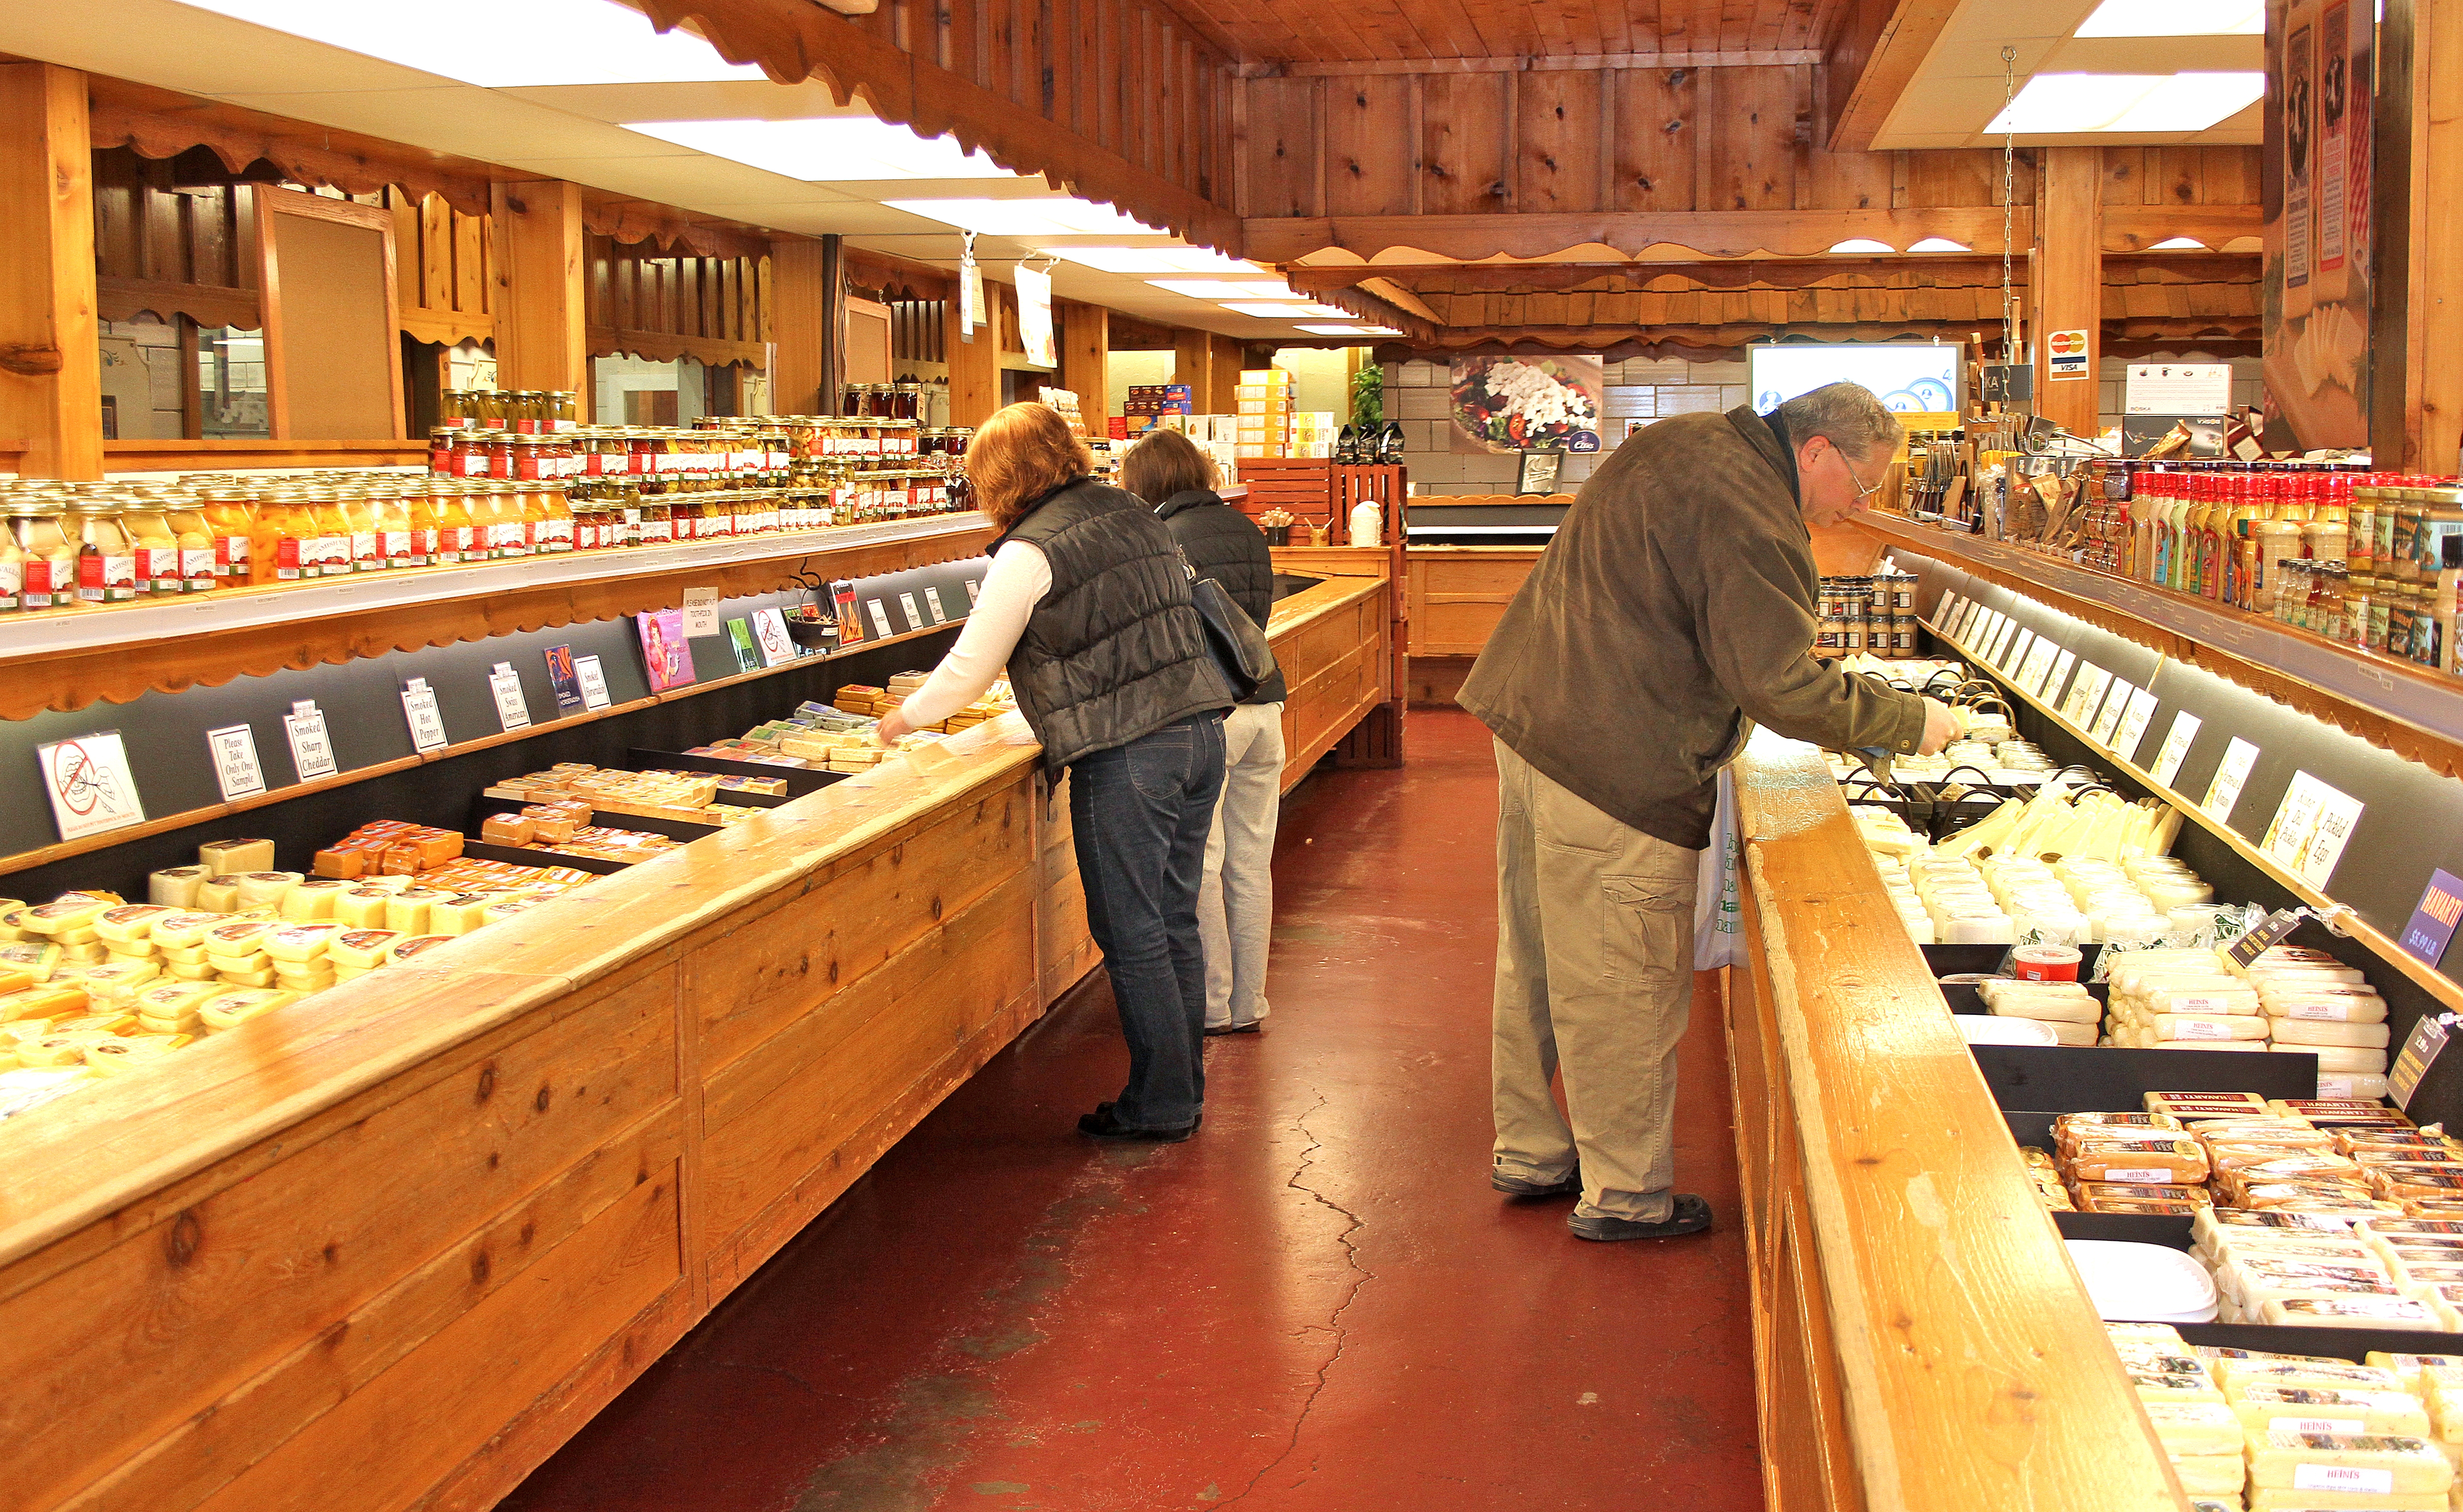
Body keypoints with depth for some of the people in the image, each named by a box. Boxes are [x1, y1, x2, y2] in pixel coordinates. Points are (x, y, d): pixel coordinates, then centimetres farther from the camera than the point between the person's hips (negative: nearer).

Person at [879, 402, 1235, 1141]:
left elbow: (968, 670, -2)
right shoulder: (1136, 516, 15)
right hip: (1199, 731, 8)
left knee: (1133, 936, 1)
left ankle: (1159, 1105, 8)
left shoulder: (1029, 552, -7)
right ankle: (1185, 1090, 21)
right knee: (1175, 922, 14)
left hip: (1124, 757, -8)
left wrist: (905, 719, 17)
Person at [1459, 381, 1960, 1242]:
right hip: (1612, 770, -10)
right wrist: (1909, 724, -10)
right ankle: (1625, 1192, 17)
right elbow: (1781, 684, -22)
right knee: (1625, 987, 3)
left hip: (1532, 718, 10)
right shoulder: (1747, 513, -20)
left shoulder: (1691, 445, 12)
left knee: (1538, 961, 19)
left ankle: (1529, 1150, 33)